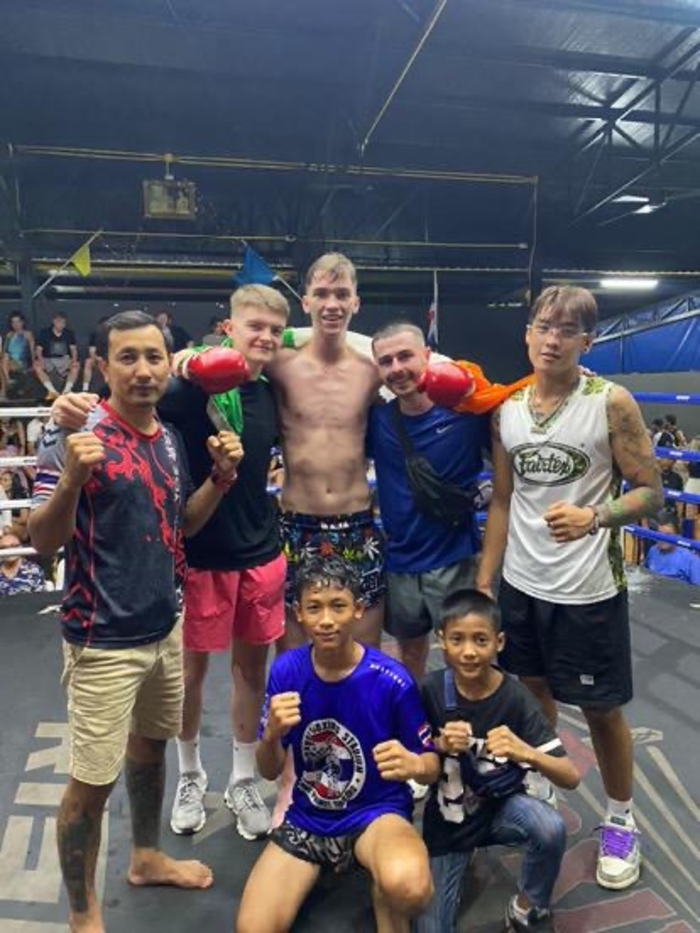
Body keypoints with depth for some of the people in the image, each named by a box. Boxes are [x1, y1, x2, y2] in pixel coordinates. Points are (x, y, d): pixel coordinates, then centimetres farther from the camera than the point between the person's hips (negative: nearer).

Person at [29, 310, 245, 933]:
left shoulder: (169, 439, 4)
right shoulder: (76, 437, -16)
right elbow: (43, 541, -17)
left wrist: (222, 476, -3)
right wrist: (71, 479, -35)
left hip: (165, 627, 7)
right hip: (105, 641, -7)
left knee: (150, 745, 24)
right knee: (91, 782, 4)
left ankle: (147, 857, 47)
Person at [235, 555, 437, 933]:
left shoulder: (391, 680, -20)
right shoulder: (286, 671, -11)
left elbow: (433, 765, -8)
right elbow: (270, 771, -3)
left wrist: (413, 764, -32)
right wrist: (272, 734, -25)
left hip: (376, 812, -2)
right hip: (307, 817, 3)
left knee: (407, 884, -34)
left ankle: (386, 902, 0)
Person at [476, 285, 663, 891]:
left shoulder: (611, 403, -11)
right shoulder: (505, 409, 2)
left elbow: (651, 492, -8)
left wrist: (594, 515, -28)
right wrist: (484, 580, 8)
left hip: (589, 590, -4)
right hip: (521, 585, 4)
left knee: (602, 708, 11)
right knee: (534, 693, 20)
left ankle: (621, 820, 35)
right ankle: (537, 791, 43)